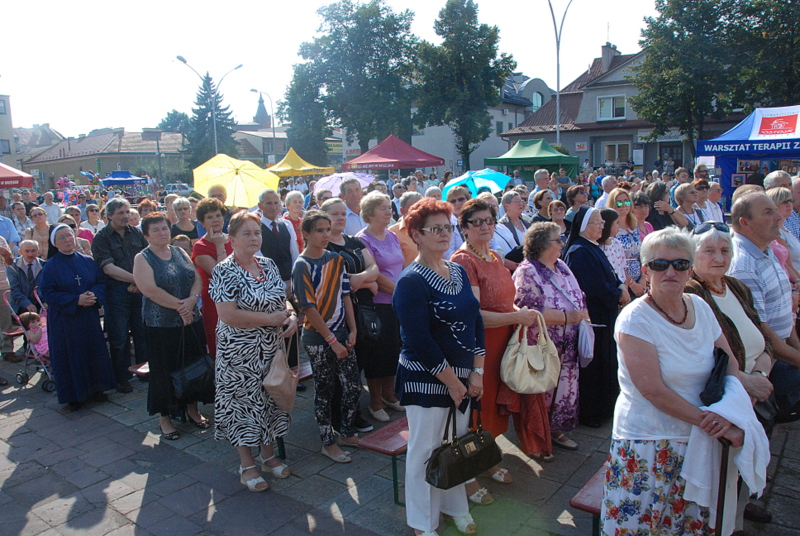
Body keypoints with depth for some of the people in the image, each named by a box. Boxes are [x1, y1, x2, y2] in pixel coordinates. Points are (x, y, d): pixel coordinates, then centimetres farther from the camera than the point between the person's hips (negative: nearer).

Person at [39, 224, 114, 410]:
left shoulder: (87, 261, 6)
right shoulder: (51, 266, -5)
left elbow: (101, 281, 6)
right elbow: (47, 293, -10)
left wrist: (94, 294, -16)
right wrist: (76, 300, -18)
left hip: (89, 317, 3)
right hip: (64, 320, -3)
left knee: (95, 352, 7)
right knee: (70, 356, 3)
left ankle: (95, 388, 21)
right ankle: (73, 395, 15)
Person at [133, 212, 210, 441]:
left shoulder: (179, 252, 10)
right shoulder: (142, 258, -5)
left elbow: (197, 277, 4)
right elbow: (151, 290, -16)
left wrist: (192, 299, -15)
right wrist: (180, 306, -16)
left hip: (191, 321, 5)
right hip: (161, 325, -4)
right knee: (165, 370, 5)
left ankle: (192, 408, 29)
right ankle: (164, 417, 19)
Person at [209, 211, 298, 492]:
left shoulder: (268, 265, 6)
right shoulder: (224, 271, -14)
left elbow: (283, 299, 14)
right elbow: (228, 315, -22)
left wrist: (291, 316, -8)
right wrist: (270, 318, -21)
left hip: (271, 350, 6)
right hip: (240, 354, -6)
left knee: (269, 399, 15)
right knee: (243, 403, 6)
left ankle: (267, 453, 34)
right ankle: (247, 464, 23)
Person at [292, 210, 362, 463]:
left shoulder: (336, 259, 5)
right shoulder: (302, 265, -12)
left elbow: (345, 296, 7)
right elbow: (309, 308, -14)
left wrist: (352, 330, 0)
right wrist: (331, 340, -15)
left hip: (341, 332, 5)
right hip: (317, 337, -5)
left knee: (353, 385, 8)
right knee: (324, 390, 7)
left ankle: (348, 432, 29)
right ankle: (328, 443, 23)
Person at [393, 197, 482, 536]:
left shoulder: (458, 272, 6)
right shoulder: (411, 282, -17)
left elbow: (475, 321, 7)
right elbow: (418, 341, -20)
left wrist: (477, 372, 0)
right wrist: (452, 381, -14)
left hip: (462, 377, 7)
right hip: (426, 381, -7)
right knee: (425, 451, 8)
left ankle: (456, 507, 41)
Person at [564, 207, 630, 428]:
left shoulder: (594, 249, 11)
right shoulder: (579, 252, -20)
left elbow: (610, 275, 13)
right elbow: (598, 288, -23)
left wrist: (621, 287, -7)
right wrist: (618, 296, -8)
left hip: (604, 315, 10)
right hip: (591, 317, -10)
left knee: (605, 362, 17)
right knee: (592, 365, 1)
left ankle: (603, 408, 31)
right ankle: (588, 413, 15)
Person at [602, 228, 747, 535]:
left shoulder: (700, 307, 2)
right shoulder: (635, 319, -17)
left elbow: (729, 363, 5)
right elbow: (652, 389, -20)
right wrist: (709, 422, -17)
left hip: (698, 441, 6)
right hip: (648, 442, -5)